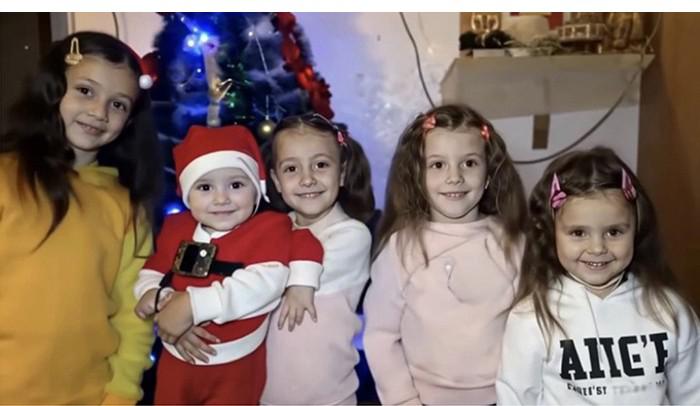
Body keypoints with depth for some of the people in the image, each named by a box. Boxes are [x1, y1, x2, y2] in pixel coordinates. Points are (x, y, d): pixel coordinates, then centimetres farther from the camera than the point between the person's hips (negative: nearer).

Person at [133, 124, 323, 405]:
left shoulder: (269, 228, -13)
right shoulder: (175, 228, 2)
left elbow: (265, 284, -25)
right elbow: (150, 274, 2)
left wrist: (194, 304, -31)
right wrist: (164, 301, -22)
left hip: (235, 368, -4)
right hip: (176, 360, 4)